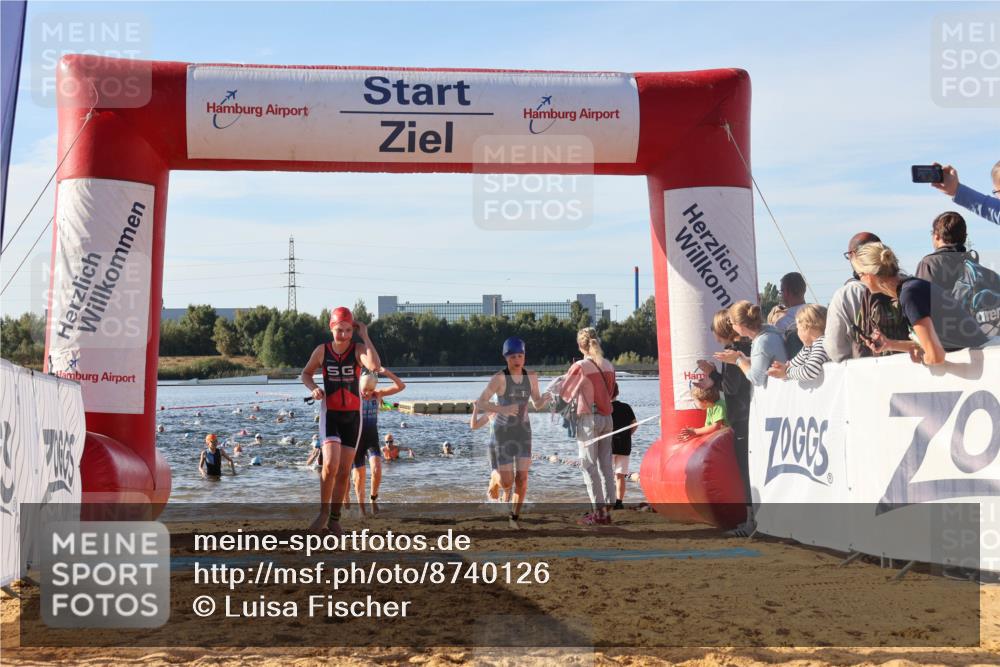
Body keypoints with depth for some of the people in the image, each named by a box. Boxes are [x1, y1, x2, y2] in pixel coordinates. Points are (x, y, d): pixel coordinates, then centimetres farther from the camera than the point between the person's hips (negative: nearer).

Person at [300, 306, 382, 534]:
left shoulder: (358, 349, -7)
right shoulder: (322, 350, -4)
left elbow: (375, 366, -29)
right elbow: (305, 374, 11)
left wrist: (365, 336, -21)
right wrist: (314, 388, -10)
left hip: (353, 415, 1)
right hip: (330, 413, -1)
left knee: (344, 471, 6)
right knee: (331, 464, -20)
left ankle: (334, 518, 20)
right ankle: (324, 511, -1)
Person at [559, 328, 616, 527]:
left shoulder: (580, 367, -10)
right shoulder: (608, 366, 7)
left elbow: (564, 393, 0)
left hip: (588, 419, -6)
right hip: (607, 418, 6)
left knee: (589, 465, -3)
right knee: (606, 464, 8)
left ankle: (598, 511, -6)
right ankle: (607, 509, 9)